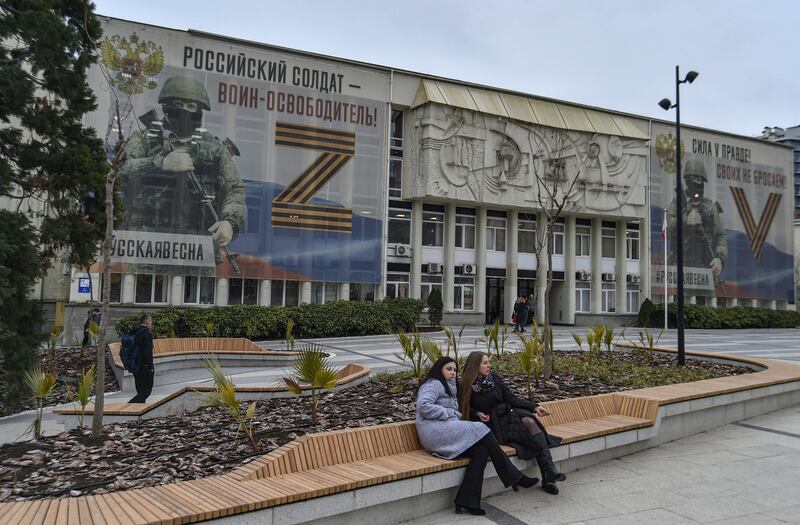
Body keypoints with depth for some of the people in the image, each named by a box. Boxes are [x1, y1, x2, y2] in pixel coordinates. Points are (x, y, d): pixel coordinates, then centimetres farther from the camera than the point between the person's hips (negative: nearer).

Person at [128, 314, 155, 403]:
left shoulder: (133, 333, 9)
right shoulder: (147, 333, -14)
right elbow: (148, 352, -19)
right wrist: (151, 367, -13)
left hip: (135, 366, 8)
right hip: (145, 366, -8)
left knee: (140, 391, 14)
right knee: (147, 390, 0)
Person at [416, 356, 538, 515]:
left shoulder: (449, 387, 32)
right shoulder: (433, 384, 0)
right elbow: (423, 406, -15)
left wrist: (455, 415, 7)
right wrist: (450, 413, -11)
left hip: (445, 434, 9)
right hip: (435, 431, -9)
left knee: (482, 451, -16)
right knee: (480, 429, -18)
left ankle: (466, 501, -20)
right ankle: (514, 477, -13)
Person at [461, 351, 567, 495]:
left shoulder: (495, 379, 7)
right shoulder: (467, 386, -1)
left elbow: (512, 399, 5)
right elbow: (466, 409, 11)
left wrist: (534, 407, -5)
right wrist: (478, 414, -10)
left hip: (509, 413, 3)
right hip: (492, 423, -3)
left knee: (529, 421, -30)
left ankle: (548, 475, -31)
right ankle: (549, 473, -26)